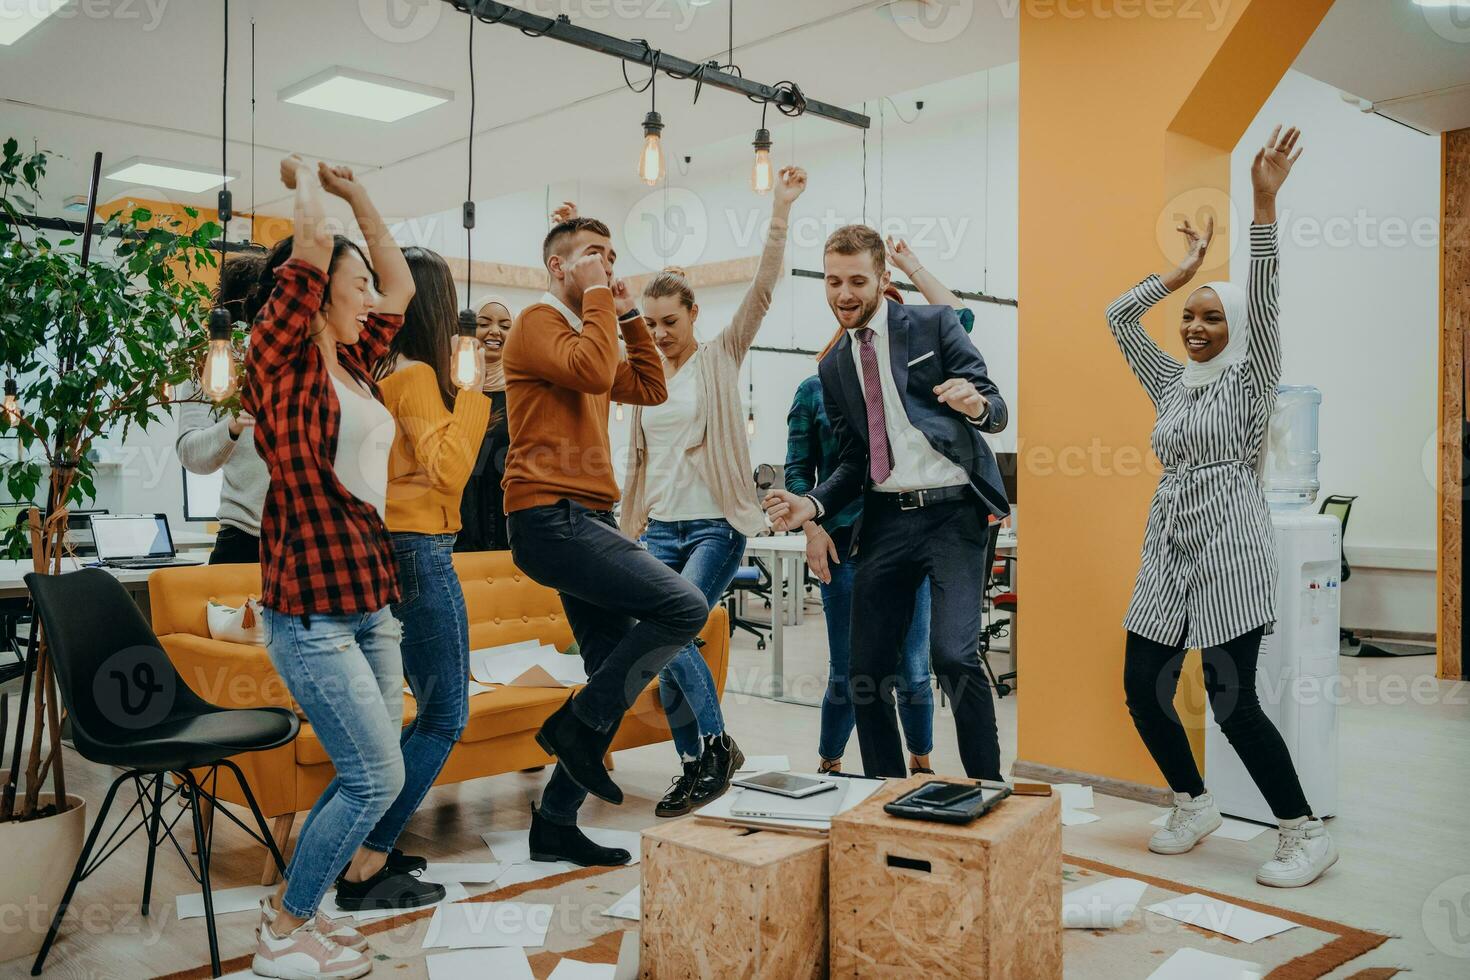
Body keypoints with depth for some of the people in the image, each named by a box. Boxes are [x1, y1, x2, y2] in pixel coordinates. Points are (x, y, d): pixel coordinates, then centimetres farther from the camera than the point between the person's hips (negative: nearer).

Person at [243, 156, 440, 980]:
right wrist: (306, 177, 1)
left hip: (371, 594, 8)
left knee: (369, 773, 12)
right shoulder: (280, 355, -8)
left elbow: (402, 285, 24)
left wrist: (357, 194, 20)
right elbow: (312, 240, -19)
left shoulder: (351, 362, 13)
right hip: (312, 605, -8)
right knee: (378, 776, -7)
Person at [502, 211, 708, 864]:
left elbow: (650, 389, 21)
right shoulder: (539, 323, -3)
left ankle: (556, 823, 16)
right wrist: (596, 298, -10)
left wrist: (628, 314, 17)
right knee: (684, 606, -19)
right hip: (552, 519, -10)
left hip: (584, 522, 10)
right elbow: (594, 372, -22)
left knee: (615, 677, 8)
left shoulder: (588, 331, 26)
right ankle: (578, 726, -6)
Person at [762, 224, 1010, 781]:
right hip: (885, 520, 5)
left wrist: (976, 405, -25)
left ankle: (987, 788, 0)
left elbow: (996, 410, -1)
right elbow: (853, 461, 16)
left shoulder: (934, 325, 2)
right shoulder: (833, 368, 15)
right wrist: (812, 506, -3)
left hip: (952, 511, -5)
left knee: (952, 652, -18)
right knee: (867, 668, 3)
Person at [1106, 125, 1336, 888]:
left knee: (1232, 702, -8)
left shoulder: (1250, 379, -1)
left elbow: (1262, 300, -14)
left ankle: (1306, 835, 8)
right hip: (1168, 555, 6)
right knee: (1143, 691, 6)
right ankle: (1194, 806, 27)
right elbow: (1118, 318, 15)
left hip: (1229, 554, -6)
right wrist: (1183, 270, 12)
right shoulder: (1171, 383, 14)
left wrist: (1264, 203, -21)